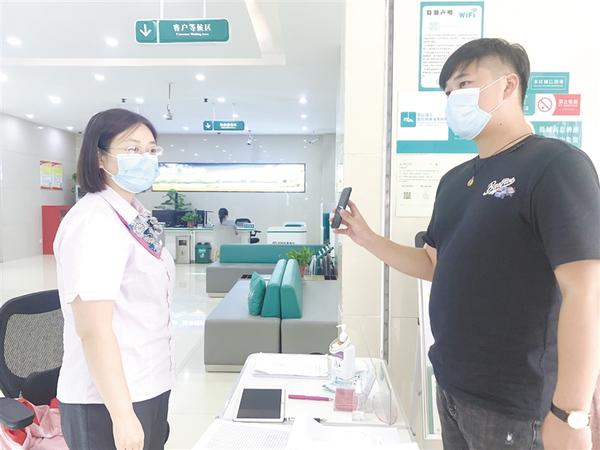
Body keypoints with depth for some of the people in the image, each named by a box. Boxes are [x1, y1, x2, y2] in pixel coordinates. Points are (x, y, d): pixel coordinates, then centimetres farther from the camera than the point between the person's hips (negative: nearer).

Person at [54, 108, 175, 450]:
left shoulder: (137, 218, 8)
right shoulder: (93, 222, -21)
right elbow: (93, 330, -25)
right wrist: (123, 415, -23)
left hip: (148, 388, 8)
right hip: (110, 398, -8)